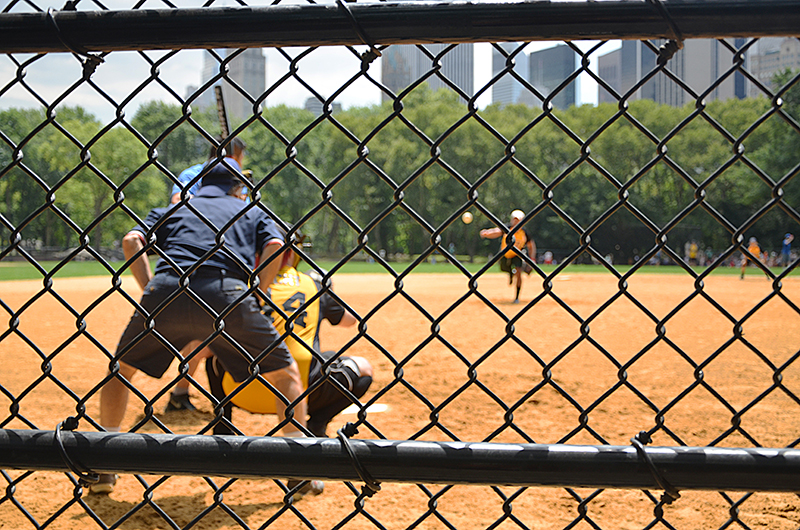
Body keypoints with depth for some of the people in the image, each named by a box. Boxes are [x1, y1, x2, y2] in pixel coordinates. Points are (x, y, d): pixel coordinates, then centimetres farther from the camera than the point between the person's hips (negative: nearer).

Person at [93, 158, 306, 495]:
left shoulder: (170, 211, 30)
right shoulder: (254, 213, 28)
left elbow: (132, 241, 12)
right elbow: (275, 247, 7)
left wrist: (151, 291, 13)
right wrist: (253, 298, 13)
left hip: (165, 290, 2)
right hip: (226, 295, -1)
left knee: (121, 367, 27)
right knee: (287, 374, 16)